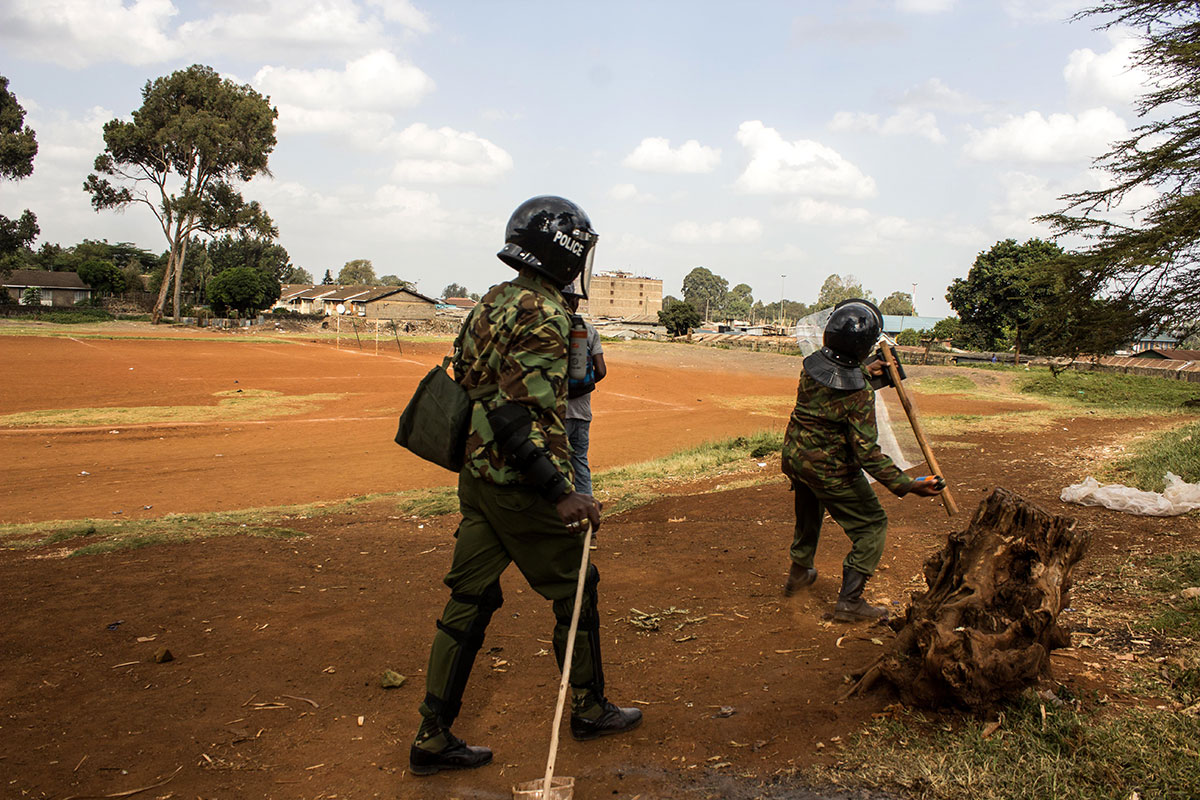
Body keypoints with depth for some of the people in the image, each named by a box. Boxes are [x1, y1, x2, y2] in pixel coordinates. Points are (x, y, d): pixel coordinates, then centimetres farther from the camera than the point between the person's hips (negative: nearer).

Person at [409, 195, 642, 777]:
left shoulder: (491, 303, 11)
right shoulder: (544, 316, -18)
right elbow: (516, 416, -25)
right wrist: (559, 493, -26)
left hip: (476, 477, 9)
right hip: (520, 487, -9)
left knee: (470, 600, 11)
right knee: (575, 591, 10)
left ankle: (434, 738, 16)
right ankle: (588, 709, 28)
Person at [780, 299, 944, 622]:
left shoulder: (811, 365, -9)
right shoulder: (860, 393, -27)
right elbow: (867, 452, -27)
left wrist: (868, 374, 21)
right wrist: (907, 485, -26)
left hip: (794, 456, 7)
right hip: (830, 471, -7)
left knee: (809, 514, 31)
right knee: (872, 525, 9)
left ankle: (799, 572, 51)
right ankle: (849, 600, 9)